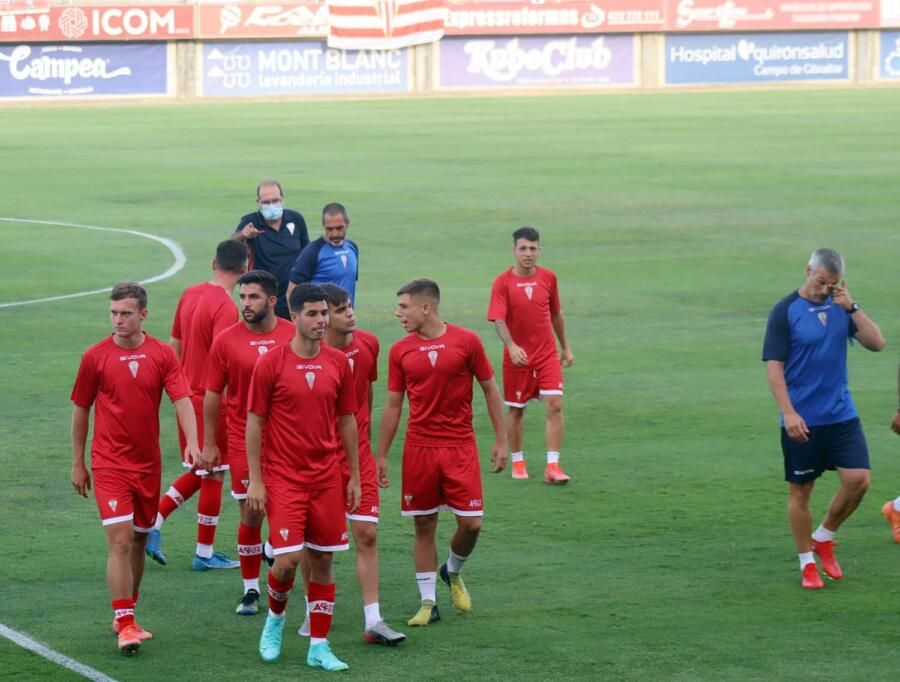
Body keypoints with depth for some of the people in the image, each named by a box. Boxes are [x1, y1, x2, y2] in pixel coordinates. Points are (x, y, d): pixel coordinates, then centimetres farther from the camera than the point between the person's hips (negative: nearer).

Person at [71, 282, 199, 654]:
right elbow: (80, 409, 6)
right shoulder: (95, 357, -3)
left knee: (138, 540, 12)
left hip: (148, 464, 3)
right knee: (120, 541, -12)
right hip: (109, 464, -3)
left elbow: (182, 399, -9)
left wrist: (192, 442, -26)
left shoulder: (162, 355, -1)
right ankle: (124, 625, -12)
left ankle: (126, 615, 28)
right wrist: (77, 462, 7)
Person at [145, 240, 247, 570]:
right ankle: (204, 554, 14)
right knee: (213, 477, 5)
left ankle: (153, 522, 11)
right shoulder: (225, 308, -19)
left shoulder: (190, 294, 6)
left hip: (188, 397, 8)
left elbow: (175, 347, 14)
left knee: (198, 473, 21)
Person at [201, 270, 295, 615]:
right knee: (251, 515, 3)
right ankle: (250, 590, 12)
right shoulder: (226, 341, -3)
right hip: (243, 440, 0)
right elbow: (213, 394, 3)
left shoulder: (294, 336, -2)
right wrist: (208, 443, 3)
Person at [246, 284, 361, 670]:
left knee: (322, 562, 5)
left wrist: (354, 477, 10)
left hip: (326, 478, 4)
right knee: (288, 561, -11)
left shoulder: (338, 363, 4)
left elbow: (347, 422, 11)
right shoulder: (271, 363, -6)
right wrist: (255, 480, -7)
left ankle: (319, 647, 12)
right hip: (283, 477, -4)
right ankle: (275, 619, 20)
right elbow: (254, 423, -3)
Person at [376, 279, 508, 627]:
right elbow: (392, 405, 8)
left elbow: (490, 389, 4)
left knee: (471, 523, -4)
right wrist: (381, 456, 7)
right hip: (419, 448, 1)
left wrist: (501, 440, 1)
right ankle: (428, 603, 11)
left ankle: (453, 572, 27)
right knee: (424, 525, 2)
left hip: (460, 446, -1)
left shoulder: (466, 341, -4)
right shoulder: (401, 351, 2)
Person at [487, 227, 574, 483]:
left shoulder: (548, 278, 1)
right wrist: (511, 346, -35)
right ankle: (517, 462, 26)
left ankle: (552, 466, -9)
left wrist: (565, 347, 19)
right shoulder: (503, 282, -9)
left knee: (555, 406, -10)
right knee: (516, 411, 9)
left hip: (547, 356, 2)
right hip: (517, 357, -2)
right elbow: (498, 320, -19)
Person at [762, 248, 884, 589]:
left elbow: (876, 342, -2)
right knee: (800, 491, 3)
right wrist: (789, 413, -18)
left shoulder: (841, 306, 6)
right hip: (802, 420, -4)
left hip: (842, 416, 4)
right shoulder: (786, 311, -8)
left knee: (858, 479, -6)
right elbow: (773, 366, -10)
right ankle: (807, 563, 18)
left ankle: (824, 538, 18)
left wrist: (851, 307, -13)